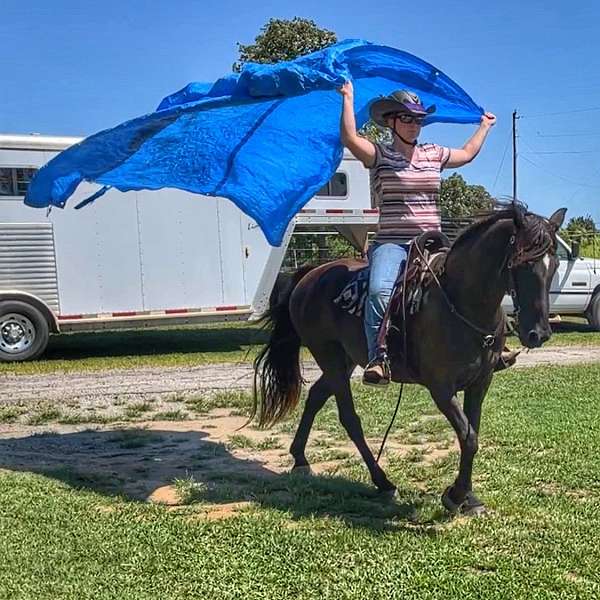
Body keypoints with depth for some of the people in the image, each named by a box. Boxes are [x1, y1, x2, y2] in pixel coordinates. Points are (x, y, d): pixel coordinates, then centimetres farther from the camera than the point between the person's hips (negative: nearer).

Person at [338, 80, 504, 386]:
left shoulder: (434, 154, 20)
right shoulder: (379, 155, 4)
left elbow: (467, 153, 39)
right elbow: (349, 138, -14)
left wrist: (484, 126, 49)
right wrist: (348, 97, -8)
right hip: (391, 243, -4)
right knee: (379, 290, -33)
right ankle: (379, 359, -31)